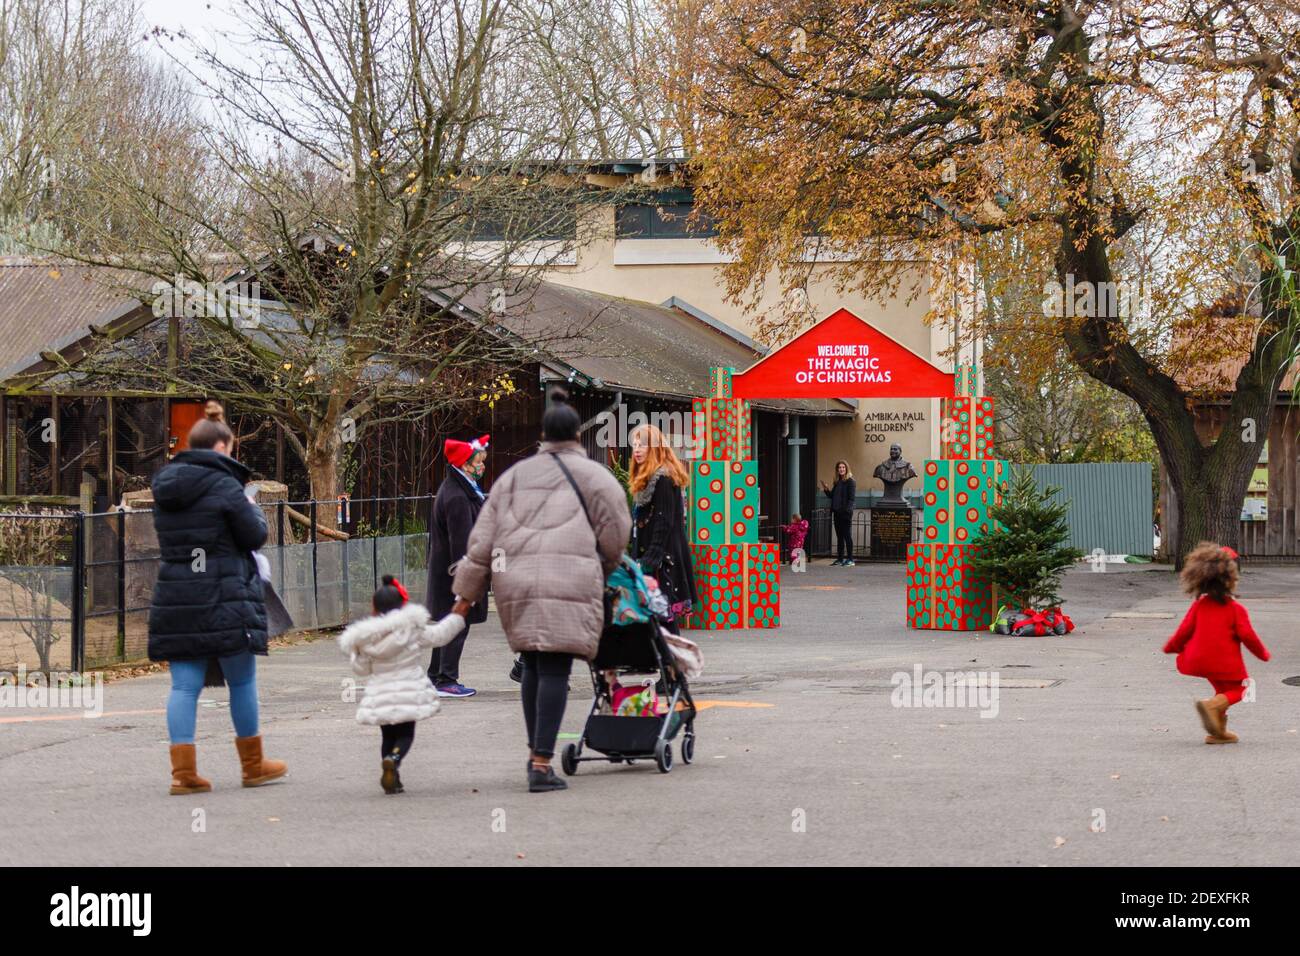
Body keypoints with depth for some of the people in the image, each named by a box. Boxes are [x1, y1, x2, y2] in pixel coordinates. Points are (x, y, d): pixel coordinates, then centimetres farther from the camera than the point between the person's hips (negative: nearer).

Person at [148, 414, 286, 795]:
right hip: (223, 600, -6)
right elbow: (255, 535, -6)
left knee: (184, 685, 4)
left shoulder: (165, 487, 11)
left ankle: (183, 771, -3)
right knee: (242, 681, 9)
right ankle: (253, 765, 19)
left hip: (173, 599, 6)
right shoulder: (223, 485, -10)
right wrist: (254, 509, 15)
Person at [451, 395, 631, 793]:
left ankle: (535, 751, 22)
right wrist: (602, 570, 25)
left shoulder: (514, 476, 20)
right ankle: (541, 764, -14)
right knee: (555, 670, -7)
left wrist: (467, 592, 17)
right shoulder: (594, 476, 7)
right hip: (567, 580, -5)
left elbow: (483, 539, 16)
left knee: (533, 665, 20)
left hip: (515, 581, 5)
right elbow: (615, 535, 5)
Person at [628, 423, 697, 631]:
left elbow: (664, 523, -17)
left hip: (663, 559, -10)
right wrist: (639, 558, 17)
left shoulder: (663, 480, -12)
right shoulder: (645, 479, 19)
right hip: (650, 558, 10)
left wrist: (650, 560, -20)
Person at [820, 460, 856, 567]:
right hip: (837, 513, 8)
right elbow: (832, 496, 21)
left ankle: (850, 559, -1)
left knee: (847, 536, -5)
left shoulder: (850, 482, -6)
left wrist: (847, 509, -22)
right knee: (839, 536, 11)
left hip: (846, 513, -8)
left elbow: (852, 498, -13)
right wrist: (826, 489, 7)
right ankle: (840, 559, 16)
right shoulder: (837, 482, 16)